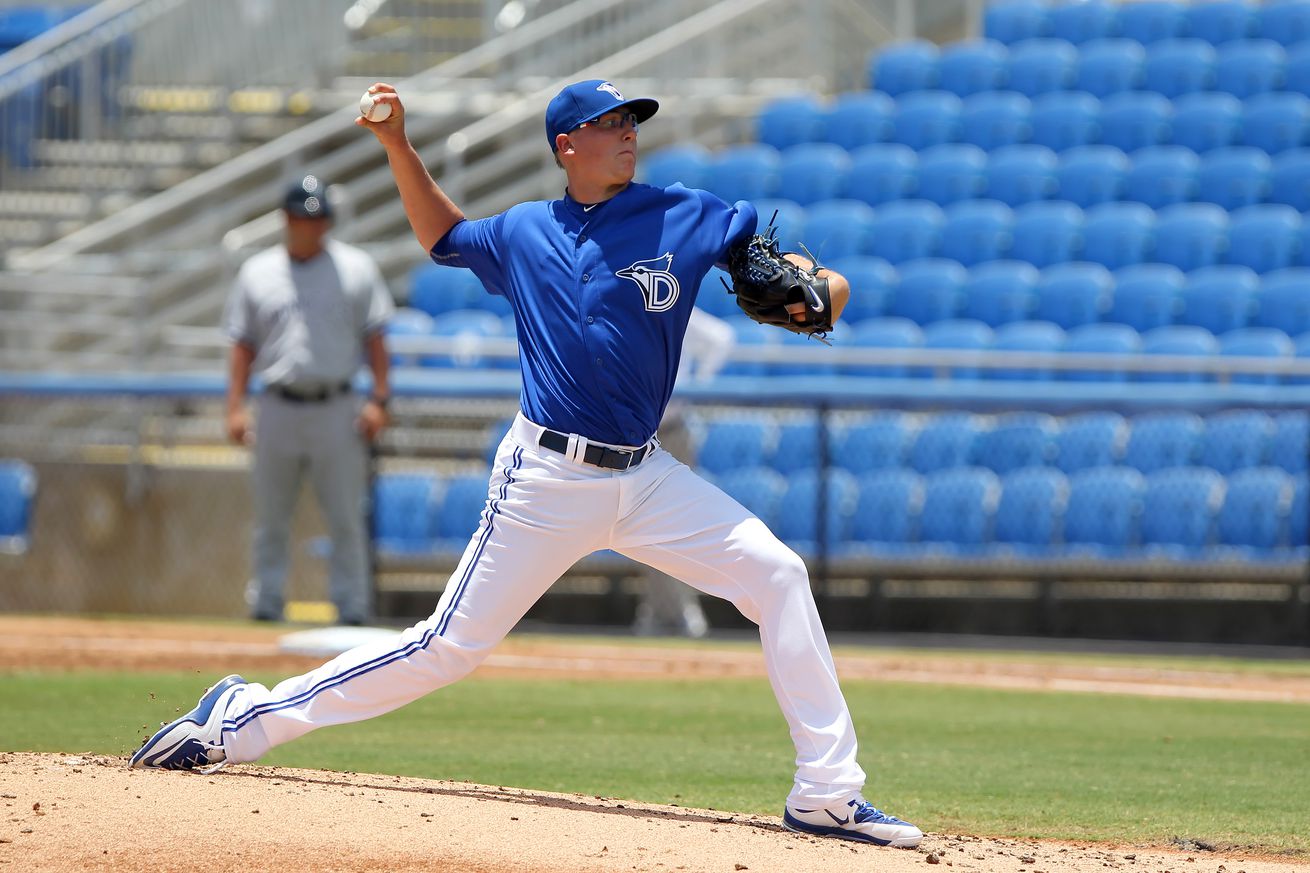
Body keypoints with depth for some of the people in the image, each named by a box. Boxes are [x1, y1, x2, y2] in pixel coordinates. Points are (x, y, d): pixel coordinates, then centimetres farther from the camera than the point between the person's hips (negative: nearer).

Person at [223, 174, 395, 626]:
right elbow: (243, 344, 10)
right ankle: (265, 606, 10)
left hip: (337, 410, -1)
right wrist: (235, 407, 1)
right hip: (278, 411, 1)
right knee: (271, 518, 5)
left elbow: (374, 337, 5)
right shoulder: (257, 272, 9)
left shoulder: (356, 268, 5)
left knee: (346, 520, -2)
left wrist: (379, 399, -5)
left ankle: (352, 609, 3)